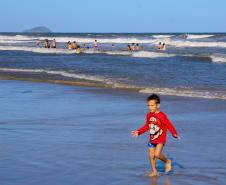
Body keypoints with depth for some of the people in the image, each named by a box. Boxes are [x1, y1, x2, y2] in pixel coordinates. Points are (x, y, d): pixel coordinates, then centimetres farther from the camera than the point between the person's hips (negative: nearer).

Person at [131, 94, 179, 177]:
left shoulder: (162, 116, -17)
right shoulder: (149, 115, 2)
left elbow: (169, 125, -15)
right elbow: (146, 126, 13)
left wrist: (174, 134, -26)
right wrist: (138, 132, 6)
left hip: (160, 139, -6)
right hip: (152, 139, 6)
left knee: (157, 154, -20)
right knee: (151, 156, 7)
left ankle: (167, 161, 9)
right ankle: (154, 171, 22)